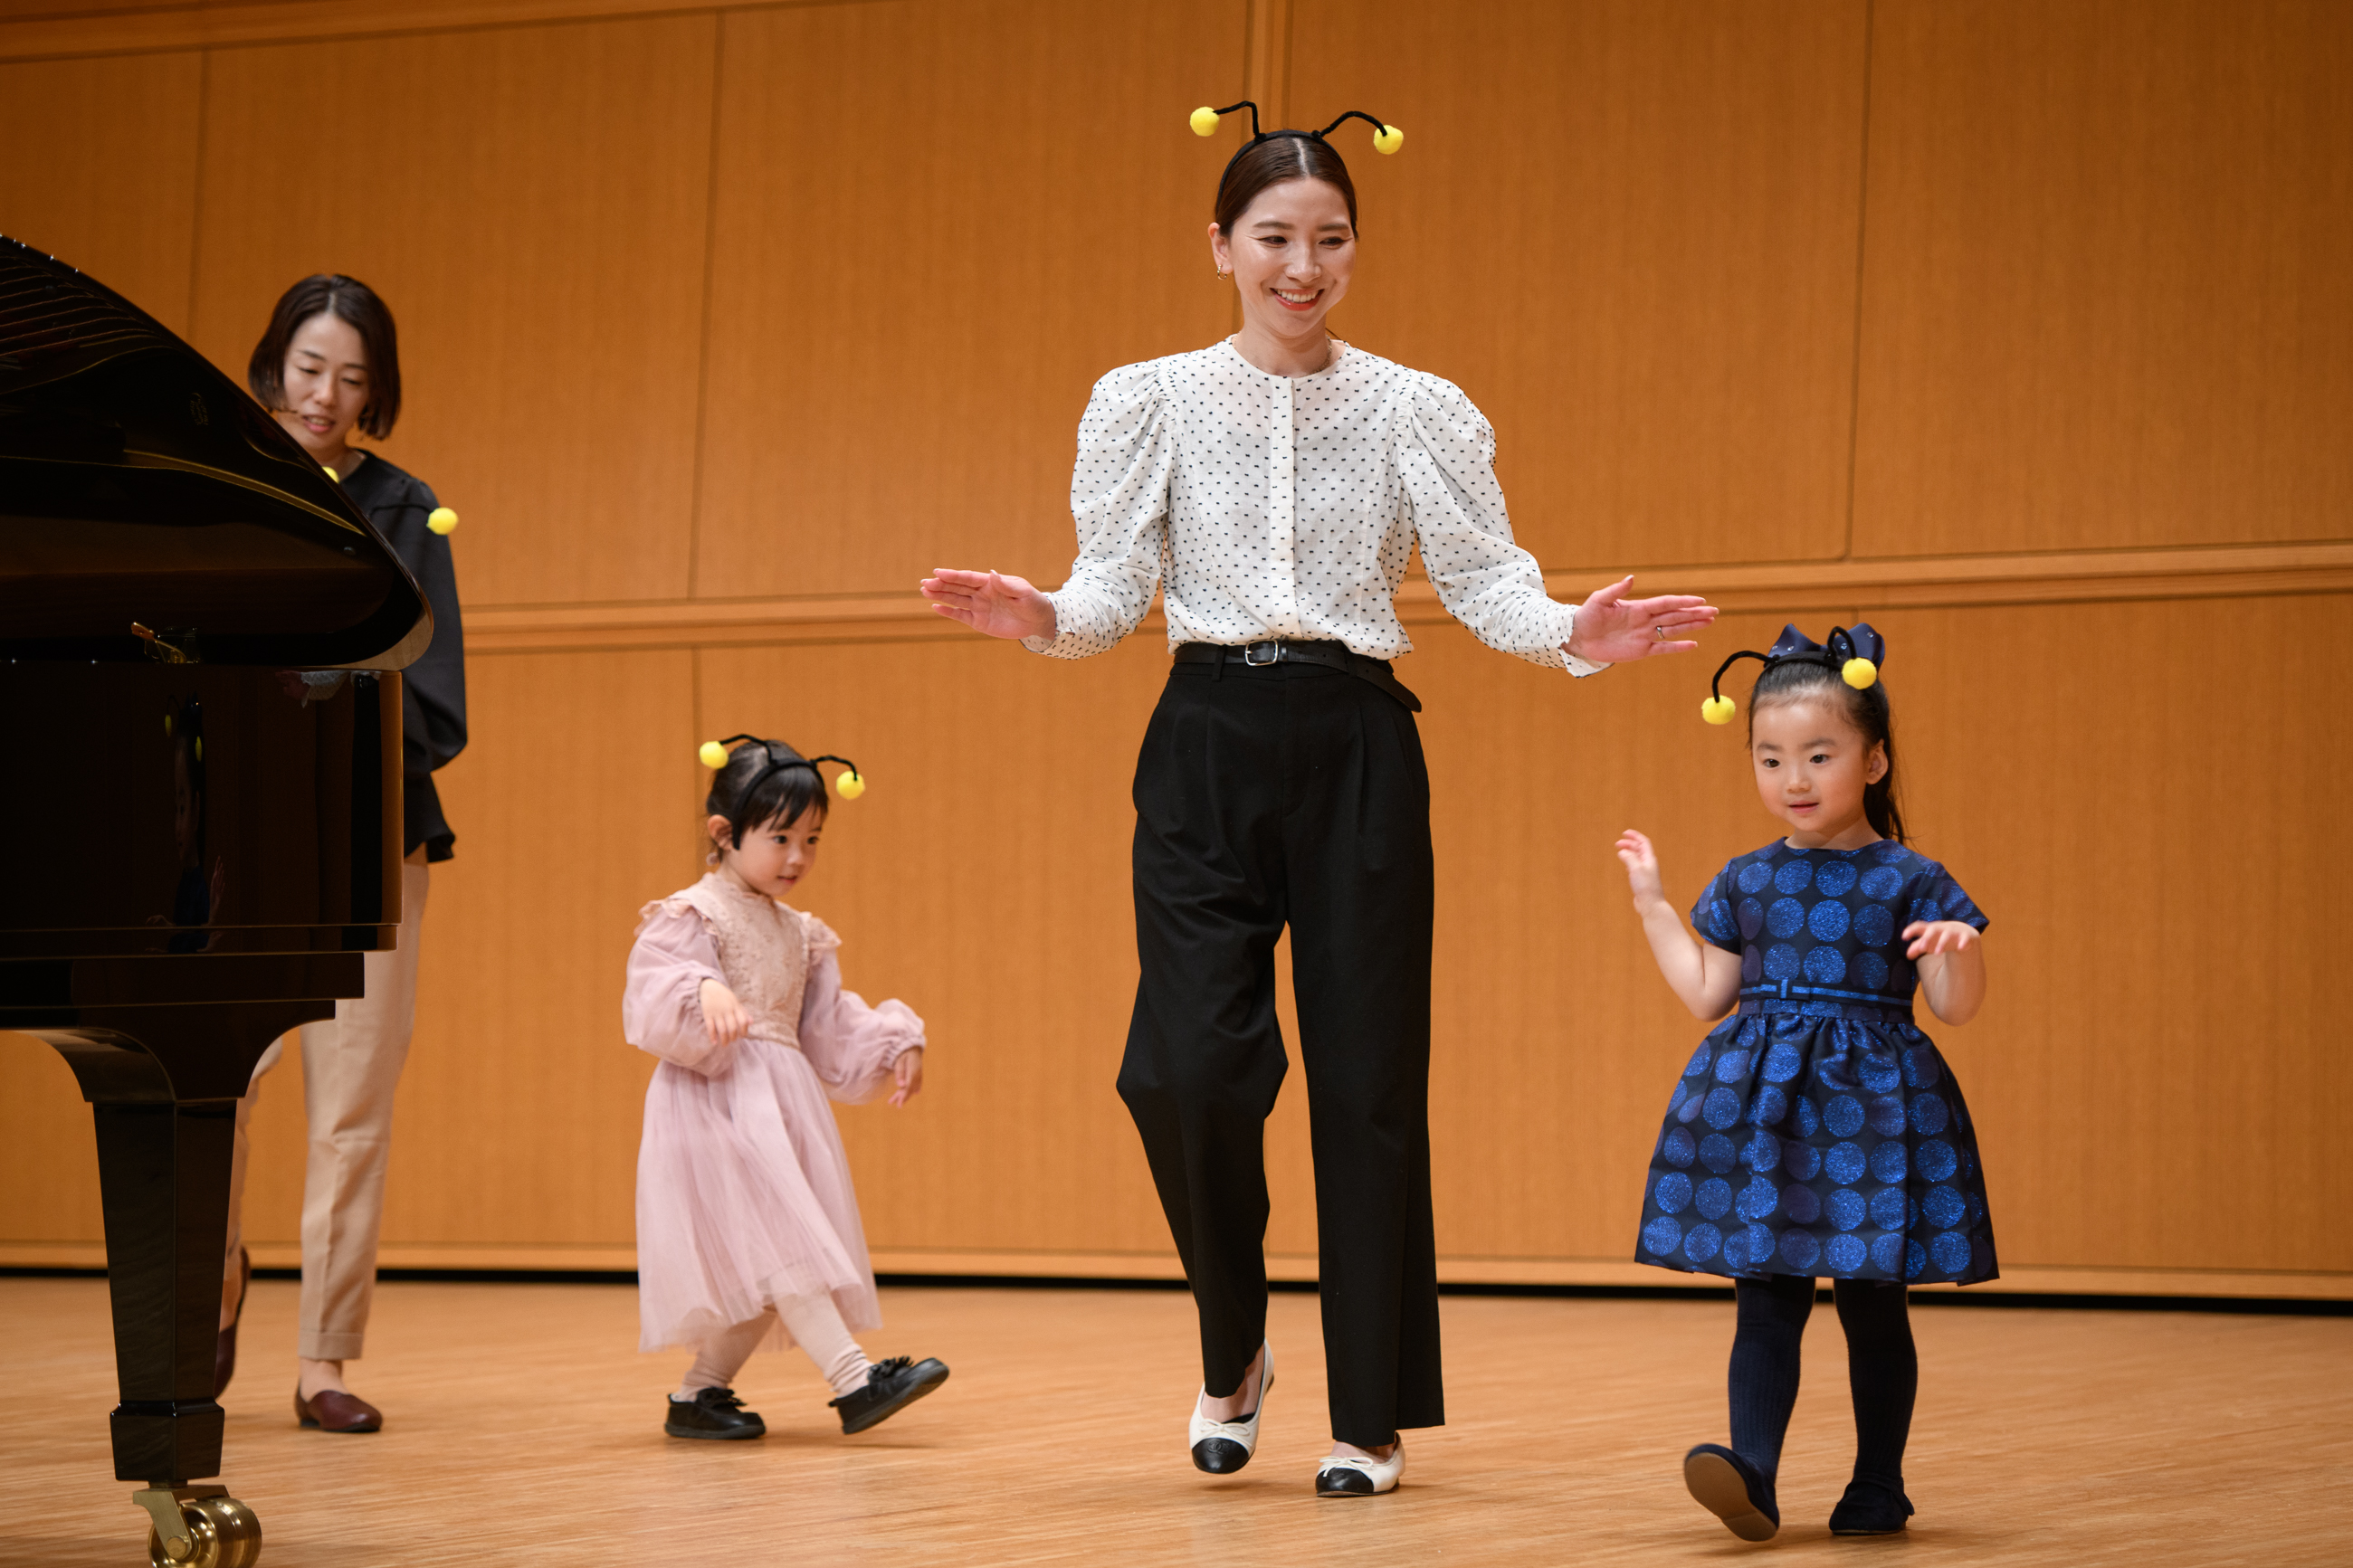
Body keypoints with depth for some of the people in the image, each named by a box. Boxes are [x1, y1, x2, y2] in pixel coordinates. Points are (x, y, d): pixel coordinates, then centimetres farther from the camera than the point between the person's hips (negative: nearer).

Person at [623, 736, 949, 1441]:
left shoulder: (800, 934, 17)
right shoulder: (691, 918, -7)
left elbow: (829, 1027, 21)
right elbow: (652, 997, -19)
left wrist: (894, 1046, 7)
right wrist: (703, 994, -39)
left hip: (782, 1103, 9)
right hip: (718, 1102, -8)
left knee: (770, 1269, 6)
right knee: (779, 1245, -15)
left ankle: (698, 1394, 17)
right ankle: (855, 1380, -22)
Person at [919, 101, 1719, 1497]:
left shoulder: (1415, 411, 5)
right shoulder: (1153, 403, 5)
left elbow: (1485, 580, 1)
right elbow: (1116, 592, 3)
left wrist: (1571, 635, -19)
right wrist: (1041, 619, -19)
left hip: (1357, 749, 0)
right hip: (1209, 741, 0)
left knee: (1367, 1078, 0)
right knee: (1190, 1067, -12)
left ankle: (1374, 1414, 11)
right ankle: (1235, 1346, 16)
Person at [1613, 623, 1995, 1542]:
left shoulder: (1910, 882, 0)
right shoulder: (1746, 882, 10)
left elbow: (1955, 1008, -1)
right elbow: (1708, 994, 15)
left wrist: (1962, 955, -22)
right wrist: (1652, 904, 16)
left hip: (1871, 1100, -2)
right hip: (1759, 1104, 3)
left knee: (1873, 1308, 5)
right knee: (1765, 1301, -4)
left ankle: (1879, 1484, 16)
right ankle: (1751, 1470, -13)